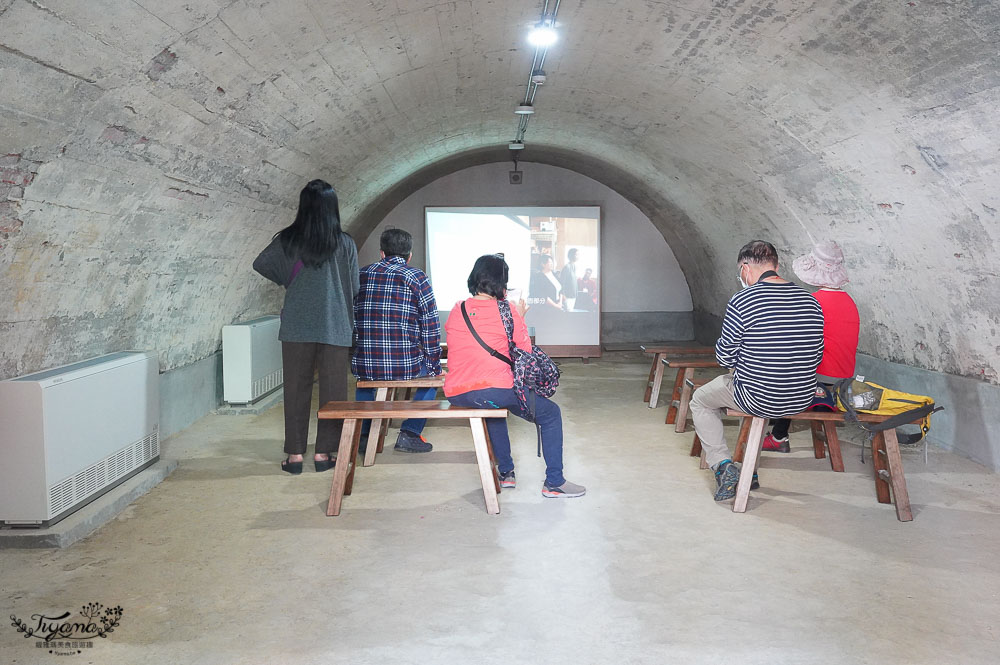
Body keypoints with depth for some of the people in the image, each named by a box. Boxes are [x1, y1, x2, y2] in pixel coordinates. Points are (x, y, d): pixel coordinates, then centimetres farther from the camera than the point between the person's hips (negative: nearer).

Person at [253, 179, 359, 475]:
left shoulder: (288, 240, -1)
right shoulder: (345, 244, -3)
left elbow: (260, 265, 9)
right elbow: (355, 288, 1)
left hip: (297, 326, 1)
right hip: (335, 328, -1)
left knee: (297, 388, 8)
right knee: (332, 389, 7)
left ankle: (295, 453, 11)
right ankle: (324, 452, 10)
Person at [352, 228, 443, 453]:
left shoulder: (361, 274, 10)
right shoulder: (416, 277, -2)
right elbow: (430, 327, -2)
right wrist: (434, 364, 10)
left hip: (363, 365, 4)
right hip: (404, 366, -4)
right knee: (432, 373, 27)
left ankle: (363, 433, 30)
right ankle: (410, 433, 15)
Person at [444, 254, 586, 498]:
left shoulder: (457, 310, 8)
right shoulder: (507, 311, -6)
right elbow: (525, 352, 1)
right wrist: (519, 318, 13)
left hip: (455, 394, 6)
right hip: (494, 390, -6)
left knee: (494, 408, 40)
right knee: (551, 413, 13)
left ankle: (506, 472, 42)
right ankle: (554, 482, 15)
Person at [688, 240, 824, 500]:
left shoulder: (742, 301, -17)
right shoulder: (810, 300, 0)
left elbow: (725, 358, -11)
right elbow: (816, 356, 6)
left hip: (759, 400, -6)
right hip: (803, 399, 6)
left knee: (700, 400, 22)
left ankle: (723, 465, 5)